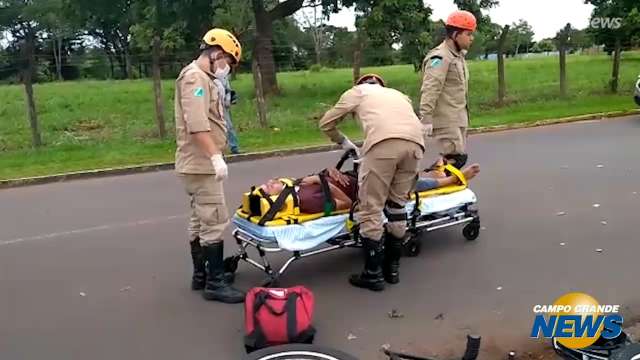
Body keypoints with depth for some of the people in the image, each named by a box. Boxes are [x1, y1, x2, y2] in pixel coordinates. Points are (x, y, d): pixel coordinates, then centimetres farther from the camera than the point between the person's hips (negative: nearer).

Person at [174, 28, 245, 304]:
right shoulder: (195, 77, -13)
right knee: (215, 221, -8)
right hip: (201, 164, -11)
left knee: (200, 221, 15)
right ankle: (215, 282, -1)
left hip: (199, 164, 11)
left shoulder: (205, 79, 20)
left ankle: (201, 275, 25)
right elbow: (196, 124, -25)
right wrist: (216, 156, -27)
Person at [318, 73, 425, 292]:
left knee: (370, 209, 4)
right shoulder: (398, 94, 42)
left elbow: (326, 123, 27)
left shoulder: (357, 91, 30)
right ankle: (392, 268, 27)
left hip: (384, 142, -5)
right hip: (415, 143, 5)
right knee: (397, 205, 18)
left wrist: (344, 142, 42)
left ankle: (373, 275, 9)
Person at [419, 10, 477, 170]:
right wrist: (426, 119, -29)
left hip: (457, 119, 10)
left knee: (459, 157, 13)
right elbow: (429, 90, -24)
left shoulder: (457, 56, 17)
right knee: (455, 158, -12)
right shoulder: (440, 57, -16)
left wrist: (464, 117, 20)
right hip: (446, 121, -10)